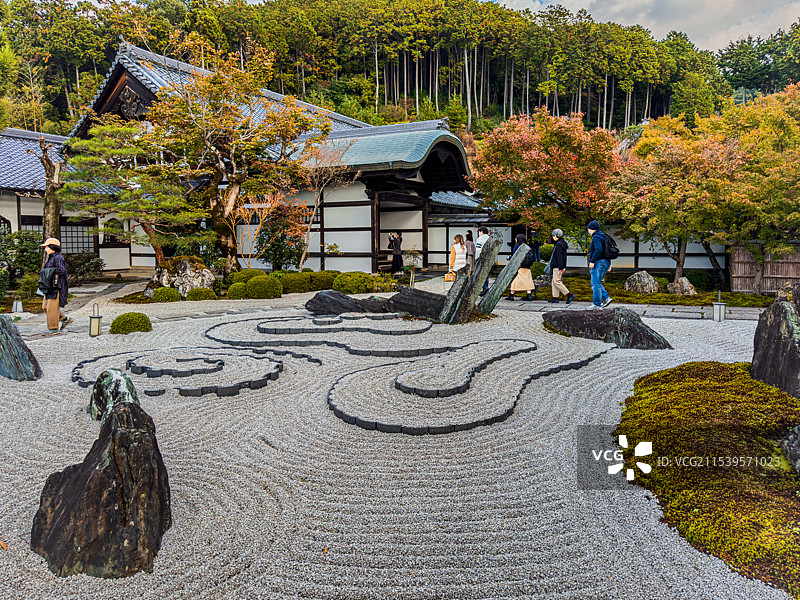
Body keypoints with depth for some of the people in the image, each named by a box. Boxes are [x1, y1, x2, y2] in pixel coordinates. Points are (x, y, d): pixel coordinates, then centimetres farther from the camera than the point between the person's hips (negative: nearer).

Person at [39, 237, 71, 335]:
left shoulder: (58, 258, -12)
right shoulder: (51, 258, 18)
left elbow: (61, 271, -21)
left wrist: (46, 271, -15)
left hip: (56, 287, -10)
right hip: (50, 287, 10)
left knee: (52, 308, -7)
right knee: (45, 307, 11)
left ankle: (53, 329, 1)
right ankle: (65, 319, 17)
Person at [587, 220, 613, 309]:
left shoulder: (596, 237, -12)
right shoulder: (603, 236, 18)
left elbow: (598, 250, -26)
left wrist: (592, 261, -21)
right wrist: (609, 264, 21)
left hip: (598, 263, -10)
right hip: (606, 263, 10)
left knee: (596, 284, -6)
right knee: (596, 283, 17)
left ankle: (597, 305, -5)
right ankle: (606, 298, 8)